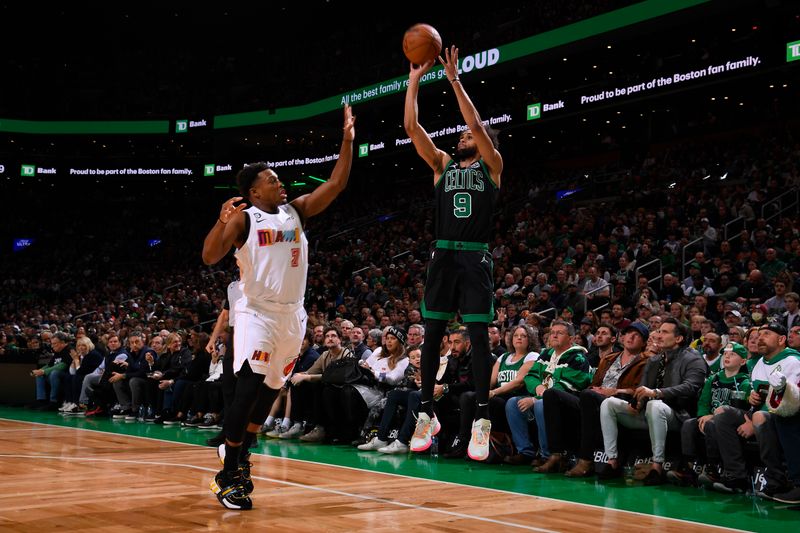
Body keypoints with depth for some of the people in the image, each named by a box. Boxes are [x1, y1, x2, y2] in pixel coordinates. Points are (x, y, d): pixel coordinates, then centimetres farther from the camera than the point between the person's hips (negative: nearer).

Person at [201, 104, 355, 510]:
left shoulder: (296, 210, 9)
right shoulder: (243, 217, -6)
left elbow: (336, 184, 4)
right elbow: (209, 257, -15)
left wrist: (347, 140, -4)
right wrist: (222, 221, -31)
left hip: (292, 315, 6)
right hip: (257, 313, -6)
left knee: (270, 391, 14)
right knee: (247, 390, -15)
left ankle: (239, 455, 32)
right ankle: (228, 475, -8)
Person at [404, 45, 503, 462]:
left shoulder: (491, 165, 7)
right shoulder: (443, 163, 16)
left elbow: (476, 124, -9)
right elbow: (412, 127, 6)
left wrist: (454, 80, -10)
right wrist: (414, 81, 1)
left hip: (476, 258, -3)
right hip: (443, 256, 3)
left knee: (479, 336, -5)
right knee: (432, 334, 3)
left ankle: (482, 419, -4)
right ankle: (427, 414, 11)